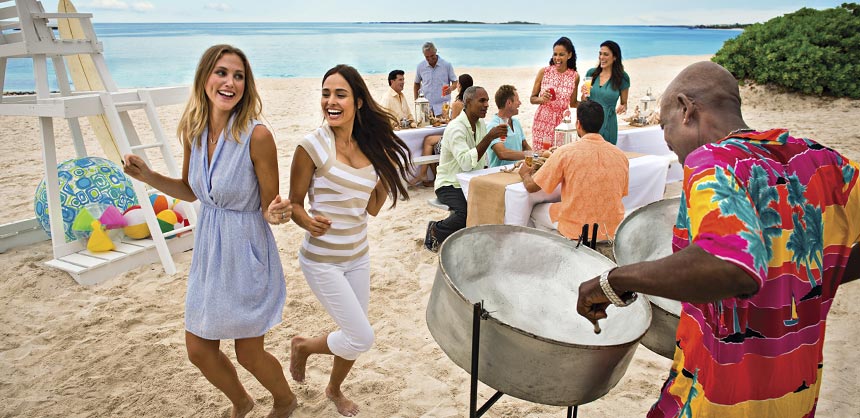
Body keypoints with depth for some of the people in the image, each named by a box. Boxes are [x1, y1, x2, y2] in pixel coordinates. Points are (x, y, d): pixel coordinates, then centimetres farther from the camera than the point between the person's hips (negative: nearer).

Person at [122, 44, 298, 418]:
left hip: (247, 253, -6)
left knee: (249, 353, 11)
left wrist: (276, 213, -36)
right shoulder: (192, 130, -4)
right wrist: (148, 176, -4)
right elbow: (190, 191, 10)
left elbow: (269, 206, -14)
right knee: (198, 350, 17)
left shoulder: (256, 135, -22)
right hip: (208, 250, 6)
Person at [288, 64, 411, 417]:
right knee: (361, 338, -4)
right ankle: (303, 346, 25)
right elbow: (294, 202, -8)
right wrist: (308, 222, -29)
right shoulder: (313, 146, -16)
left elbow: (372, 208, 4)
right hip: (322, 260, -6)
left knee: (353, 336, 17)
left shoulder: (370, 147, 0)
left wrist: (388, 172, -9)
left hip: (359, 256, 6)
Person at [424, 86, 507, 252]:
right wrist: (489, 137, -34)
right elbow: (466, 163, -34)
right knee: (467, 212, -32)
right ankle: (435, 231, -4)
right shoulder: (456, 128, -20)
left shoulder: (480, 124, 7)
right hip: (450, 185, -8)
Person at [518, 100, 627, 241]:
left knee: (536, 211, 22)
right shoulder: (620, 155, -3)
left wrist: (525, 174, 15)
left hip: (578, 231, -4)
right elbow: (620, 193, 12)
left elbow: (531, 187, -7)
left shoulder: (565, 152, -15)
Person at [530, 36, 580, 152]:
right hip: (542, 122, -1)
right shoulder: (544, 72, -2)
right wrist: (542, 99, -15)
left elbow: (572, 103, 12)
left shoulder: (575, 76, 2)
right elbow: (532, 99, 4)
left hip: (562, 123, 1)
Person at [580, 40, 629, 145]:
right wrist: (584, 94, -9)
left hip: (607, 124, -2)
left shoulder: (622, 77, -3)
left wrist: (622, 107, -14)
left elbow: (624, 103, 7)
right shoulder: (591, 73, 4)